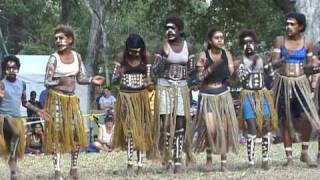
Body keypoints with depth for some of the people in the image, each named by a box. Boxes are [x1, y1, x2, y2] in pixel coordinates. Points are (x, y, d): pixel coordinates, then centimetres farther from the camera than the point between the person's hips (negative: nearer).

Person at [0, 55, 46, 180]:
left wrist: (37, 110, 11)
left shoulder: (22, 84, 7)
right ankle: (11, 159, -16)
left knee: (17, 147, 4)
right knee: (16, 132, -32)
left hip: (17, 118, 5)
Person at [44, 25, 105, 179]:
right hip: (56, 99, -5)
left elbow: (80, 78, 9)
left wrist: (91, 80, -10)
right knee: (57, 133, -3)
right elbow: (47, 82, -10)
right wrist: (59, 81, -29)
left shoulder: (76, 56, 4)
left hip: (72, 99, 5)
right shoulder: (54, 58, -9)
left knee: (77, 132, 3)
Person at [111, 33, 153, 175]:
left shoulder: (146, 57, -1)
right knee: (129, 127, -13)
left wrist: (148, 82, -20)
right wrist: (118, 75, -22)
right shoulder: (121, 57, -3)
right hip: (126, 96, -2)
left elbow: (149, 77, 4)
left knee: (141, 130, 2)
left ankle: (140, 165, 6)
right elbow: (113, 79, 2)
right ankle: (130, 163, -8)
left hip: (141, 96, 2)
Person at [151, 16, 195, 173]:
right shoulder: (163, 47, -2)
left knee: (180, 124, -2)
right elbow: (156, 71, -3)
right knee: (165, 123, -5)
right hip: (164, 88, -1)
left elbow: (191, 70, 11)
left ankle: (178, 159, 2)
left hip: (181, 89, 1)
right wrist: (165, 56, -16)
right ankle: (167, 158, 5)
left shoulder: (188, 47, 3)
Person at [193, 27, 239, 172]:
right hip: (207, 96, -3)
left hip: (223, 94, 3)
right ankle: (209, 158, 7)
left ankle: (224, 162, 11)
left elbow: (231, 75, -1)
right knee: (211, 129, -14)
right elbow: (200, 76, -10)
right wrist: (212, 67, -23)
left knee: (224, 129, 1)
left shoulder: (227, 55, 2)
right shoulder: (204, 55, -5)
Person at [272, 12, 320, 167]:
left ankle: (304, 153, 4)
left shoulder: (307, 42, 2)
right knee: (285, 120, 2)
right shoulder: (280, 40, 0)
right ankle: (289, 157, 9)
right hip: (283, 82, 0)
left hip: (300, 83, 0)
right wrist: (283, 59, -26)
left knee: (306, 117, -14)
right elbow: (274, 63, -5)